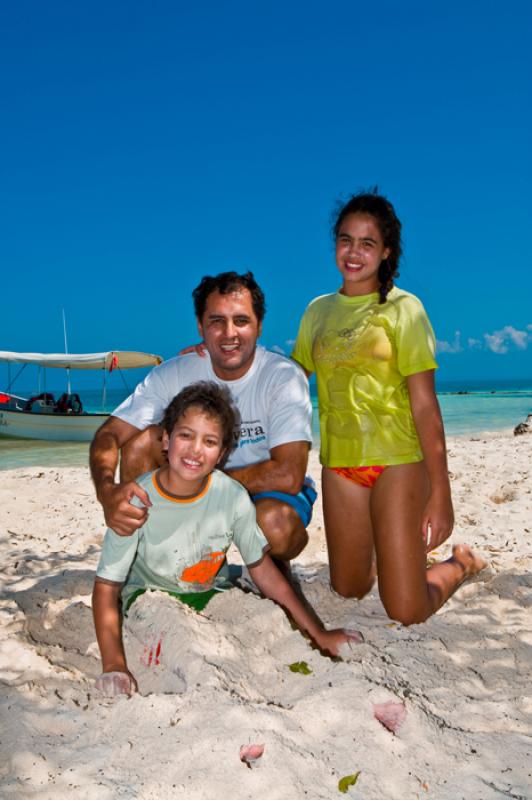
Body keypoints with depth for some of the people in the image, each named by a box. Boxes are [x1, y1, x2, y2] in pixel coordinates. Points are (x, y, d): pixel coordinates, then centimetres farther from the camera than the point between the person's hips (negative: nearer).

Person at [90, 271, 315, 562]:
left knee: (274, 522, -37)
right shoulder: (174, 374, -13)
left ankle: (276, 565, 1)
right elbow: (109, 434, -16)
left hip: (269, 491, -3)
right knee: (141, 441, -18)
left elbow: (288, 477, -31)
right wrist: (106, 491, -39)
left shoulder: (284, 377, -23)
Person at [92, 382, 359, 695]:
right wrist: (114, 665, -35)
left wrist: (319, 635, -8)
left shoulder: (233, 496, -18)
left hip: (211, 591, 2)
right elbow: (106, 586, -22)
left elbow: (263, 569, -8)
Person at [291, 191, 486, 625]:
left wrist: (441, 491, -12)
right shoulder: (318, 311, 9)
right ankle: (390, 553, 42)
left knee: (406, 610, -5)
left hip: (398, 462, -4)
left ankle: (461, 563, 24)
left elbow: (425, 405, -9)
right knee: (348, 588, 12)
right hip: (340, 463, 4)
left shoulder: (403, 308, -5)